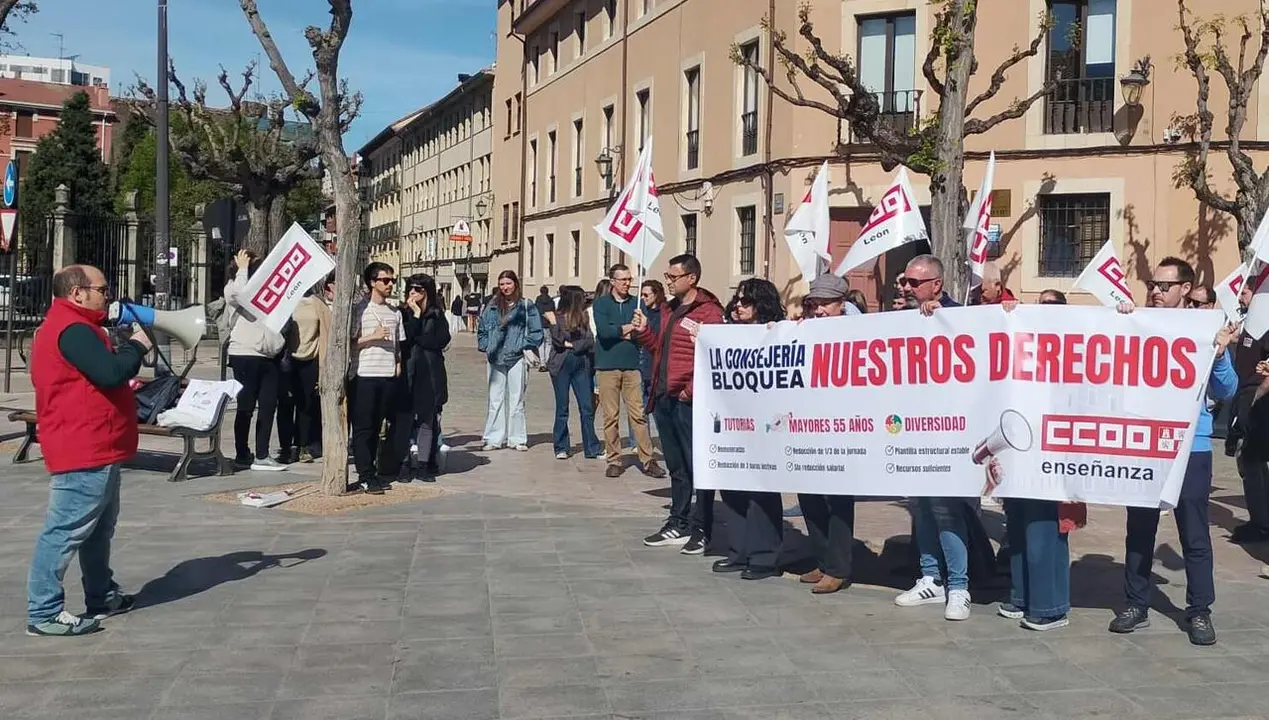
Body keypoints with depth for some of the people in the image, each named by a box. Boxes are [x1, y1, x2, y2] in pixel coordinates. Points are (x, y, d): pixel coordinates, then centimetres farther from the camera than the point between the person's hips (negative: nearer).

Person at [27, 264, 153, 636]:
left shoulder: (74, 327, 19)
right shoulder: (73, 329, -18)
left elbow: (101, 374, 22)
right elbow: (110, 372, -27)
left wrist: (128, 348, 6)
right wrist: (136, 346, -11)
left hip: (94, 449, 12)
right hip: (84, 452, -12)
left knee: (99, 527, 20)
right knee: (66, 530, -9)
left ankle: (102, 595, 31)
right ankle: (44, 612, -5)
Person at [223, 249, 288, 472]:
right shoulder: (232, 288, 2)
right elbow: (240, 293, -21)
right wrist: (242, 268, -9)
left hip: (269, 357, 7)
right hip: (245, 355, -6)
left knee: (268, 406, 4)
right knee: (246, 406, -1)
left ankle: (261, 456, 8)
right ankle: (242, 455, 8)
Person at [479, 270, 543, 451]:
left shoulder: (526, 306, 0)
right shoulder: (492, 306, 10)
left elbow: (536, 332, -1)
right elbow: (481, 329, 16)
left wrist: (523, 346, -7)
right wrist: (486, 347, 5)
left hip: (517, 358, -3)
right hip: (495, 360, 3)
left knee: (517, 400, 3)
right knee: (495, 400, 6)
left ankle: (518, 439, 9)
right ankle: (494, 438, 10)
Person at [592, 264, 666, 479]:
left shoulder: (637, 304, 9)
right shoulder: (601, 304, 4)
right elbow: (603, 330, -12)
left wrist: (619, 332, -10)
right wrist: (628, 328, -5)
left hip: (632, 365, 1)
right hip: (607, 366, -1)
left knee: (638, 414, -1)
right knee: (611, 416, 2)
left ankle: (647, 460, 2)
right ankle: (614, 461, 9)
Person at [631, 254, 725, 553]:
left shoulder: (709, 312, -9)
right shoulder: (670, 309, 18)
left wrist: (692, 390, -20)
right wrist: (643, 331, 10)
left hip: (689, 401, -9)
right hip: (664, 398, 9)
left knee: (697, 466, -2)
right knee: (676, 467, 16)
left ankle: (699, 530, 3)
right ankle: (677, 526, 24)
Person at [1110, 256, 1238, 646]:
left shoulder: (1205, 330, 0)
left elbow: (1226, 392, -2)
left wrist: (1220, 354, -20)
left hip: (1190, 447, -2)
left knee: (1194, 533, 3)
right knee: (1139, 529, 9)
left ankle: (1199, 611, 14)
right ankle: (1136, 604, 20)